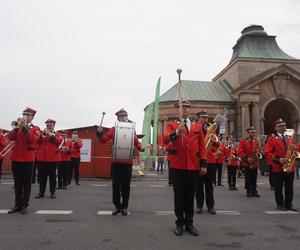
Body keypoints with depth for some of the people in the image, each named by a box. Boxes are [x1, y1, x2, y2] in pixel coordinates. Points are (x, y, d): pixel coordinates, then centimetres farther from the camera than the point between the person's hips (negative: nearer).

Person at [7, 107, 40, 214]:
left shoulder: (36, 129, 2)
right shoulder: (17, 128, 15)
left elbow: (33, 139, -17)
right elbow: (10, 137, -1)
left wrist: (25, 127, -19)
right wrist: (17, 127, -14)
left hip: (28, 158, -4)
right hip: (16, 157, 4)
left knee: (26, 182, 1)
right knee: (17, 182, 8)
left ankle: (24, 205, 10)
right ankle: (17, 204, 17)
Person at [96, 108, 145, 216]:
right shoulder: (113, 129, 5)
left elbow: (136, 142, 7)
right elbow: (104, 140, -1)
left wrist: (140, 147, -14)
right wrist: (100, 133, -21)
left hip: (128, 162, 0)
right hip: (116, 161, 0)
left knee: (126, 185, 6)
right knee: (116, 185, 6)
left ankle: (124, 207, 17)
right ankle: (117, 206, 19)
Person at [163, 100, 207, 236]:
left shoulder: (197, 126, 12)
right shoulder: (171, 125, 4)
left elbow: (202, 146, 10)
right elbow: (165, 139, -15)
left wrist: (203, 164, 2)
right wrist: (177, 132, -33)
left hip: (193, 166, 2)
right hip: (177, 166, -2)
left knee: (190, 196, 10)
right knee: (179, 195, 6)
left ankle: (189, 223, 23)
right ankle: (179, 223, 19)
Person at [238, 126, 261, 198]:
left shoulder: (256, 141, 10)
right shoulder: (243, 141, -3)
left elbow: (259, 149, 14)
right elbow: (240, 152, -8)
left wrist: (258, 152, -10)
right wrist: (246, 158, -17)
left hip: (255, 163, 3)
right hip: (247, 163, -3)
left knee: (254, 178, 6)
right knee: (248, 178, 2)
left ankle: (254, 191, 13)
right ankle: (248, 191, 11)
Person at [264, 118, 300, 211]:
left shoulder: (289, 138, 16)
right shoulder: (272, 138, -1)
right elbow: (267, 152, -9)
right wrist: (278, 159, -19)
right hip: (278, 167, -4)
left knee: (289, 187, 9)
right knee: (278, 187, 2)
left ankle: (289, 204, 19)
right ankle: (280, 204, 13)